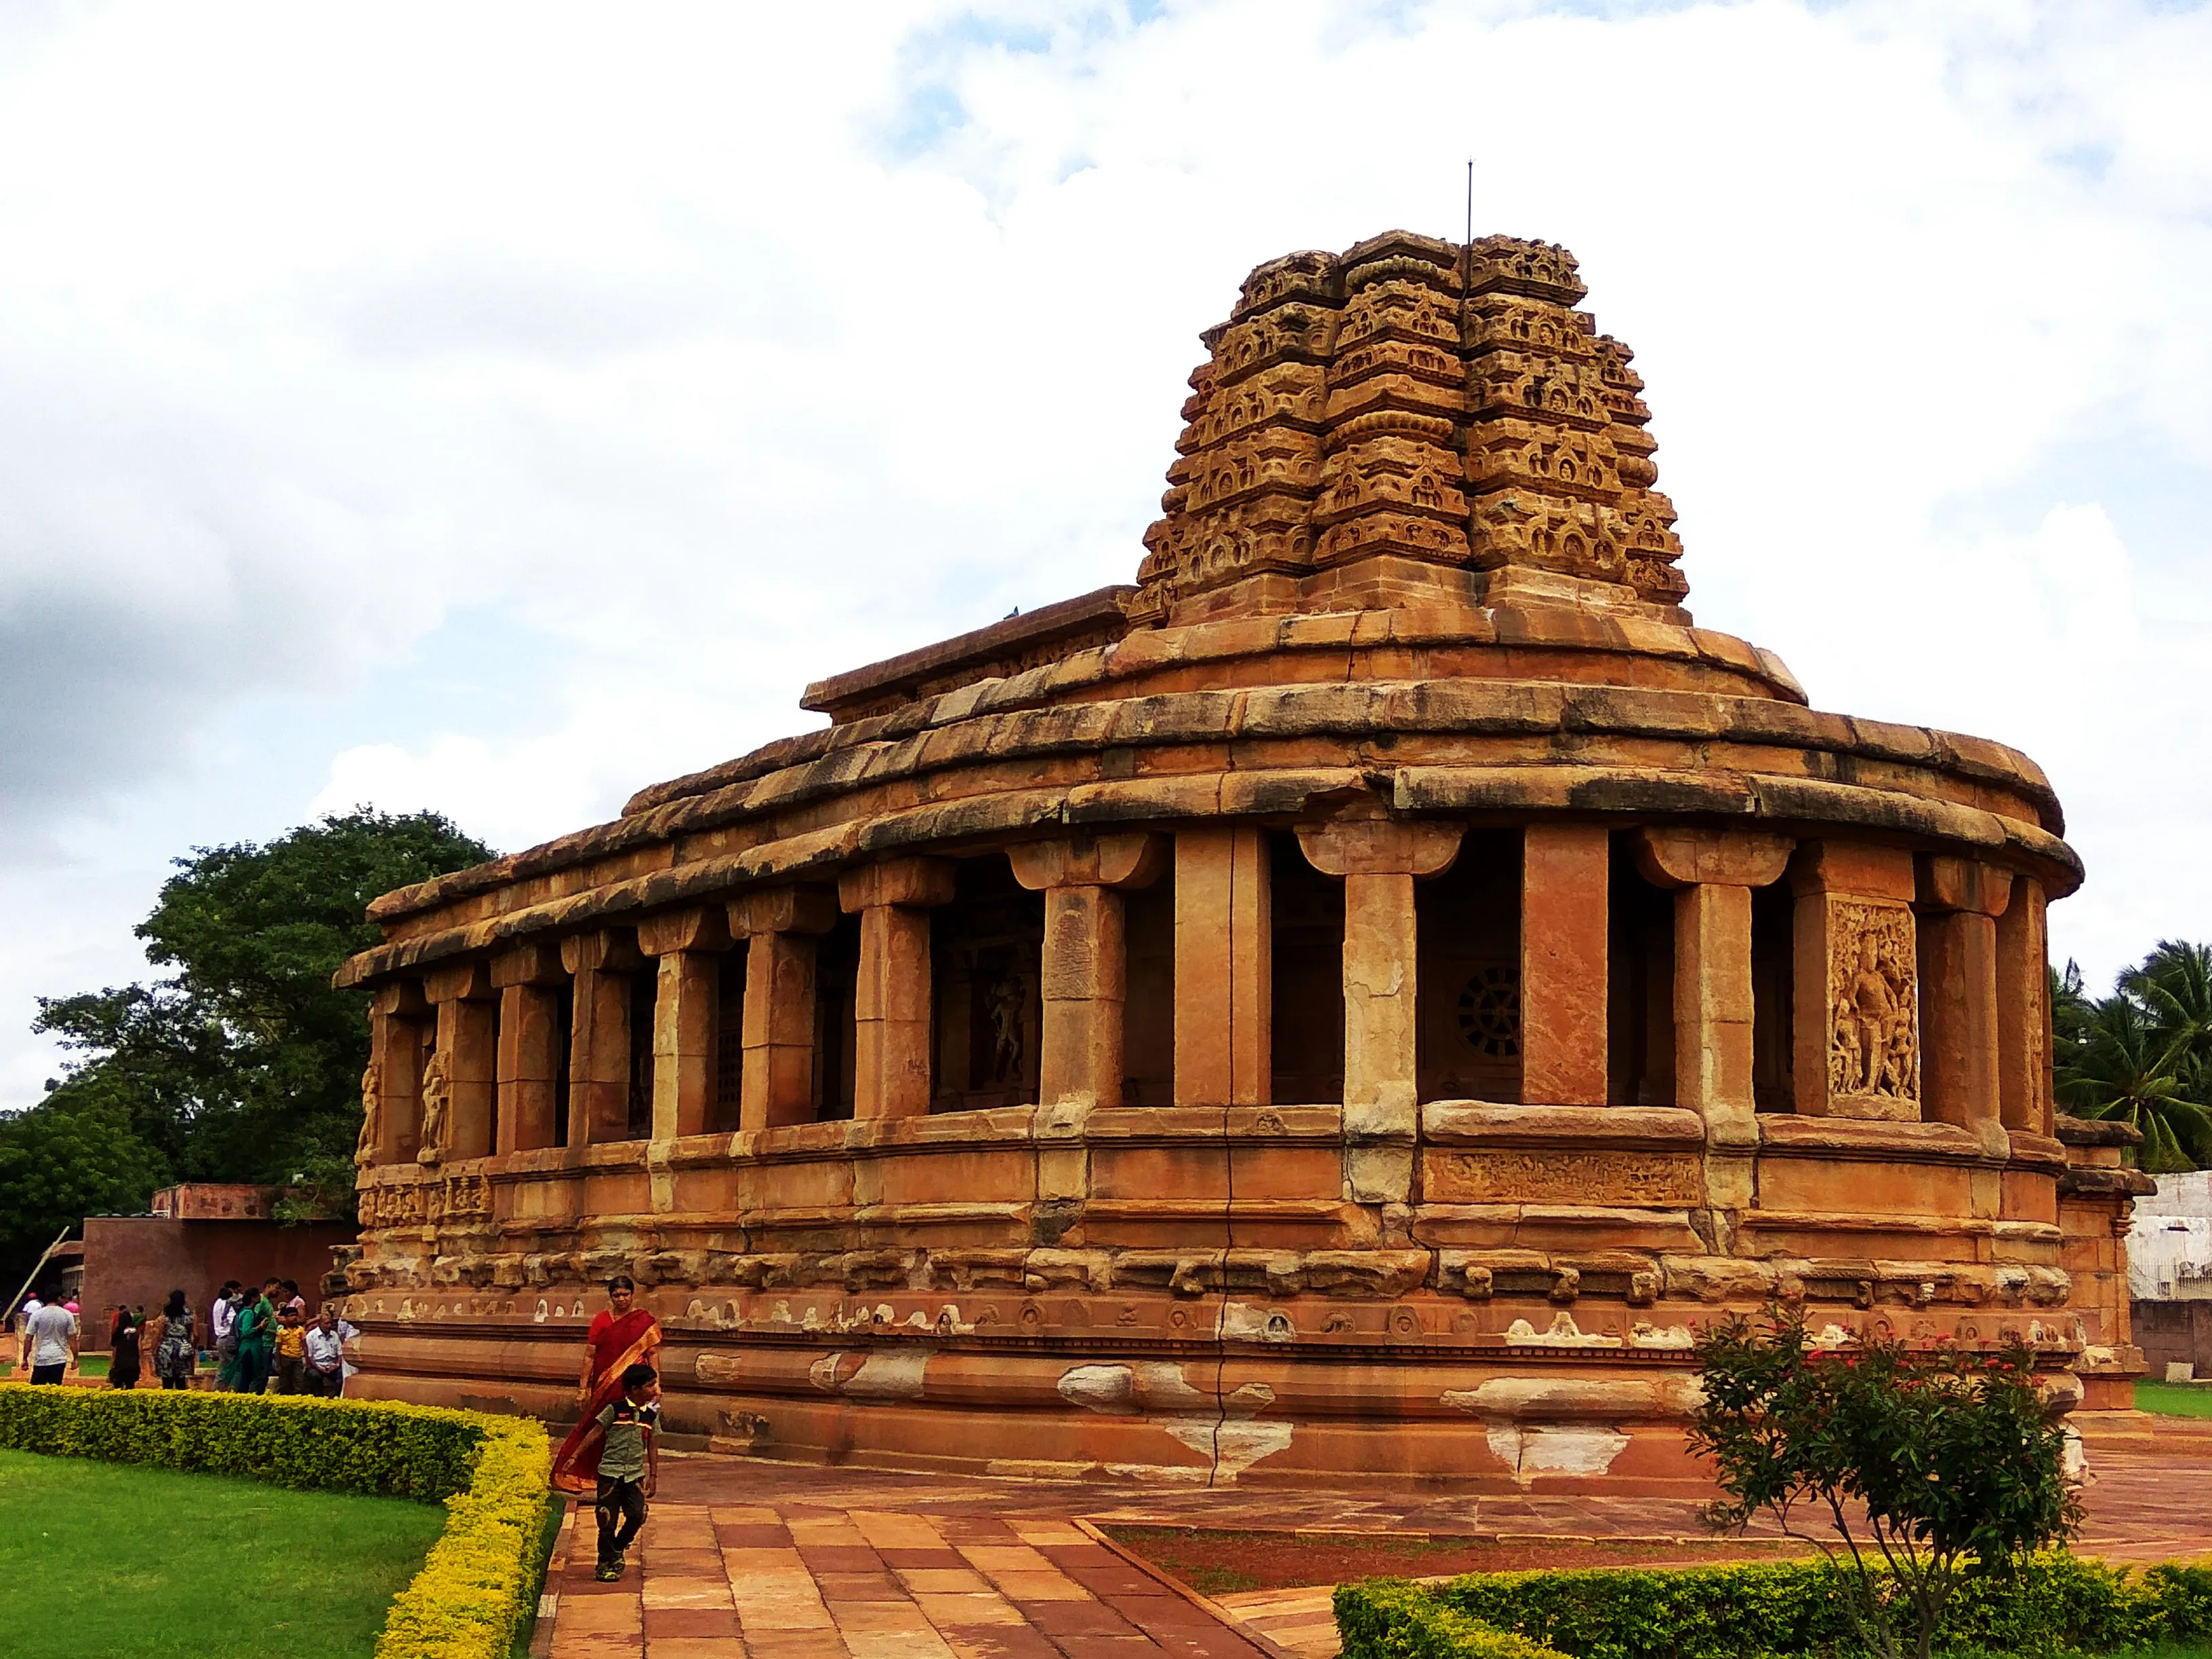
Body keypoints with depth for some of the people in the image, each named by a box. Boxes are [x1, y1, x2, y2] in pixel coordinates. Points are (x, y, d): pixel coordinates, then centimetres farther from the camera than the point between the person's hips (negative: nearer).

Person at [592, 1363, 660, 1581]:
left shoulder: (651, 1416, 6)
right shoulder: (615, 1410, -8)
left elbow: (653, 1447, 13)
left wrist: (653, 1476, 12)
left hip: (635, 1474, 4)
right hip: (611, 1471, -4)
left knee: (637, 1515, -7)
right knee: (608, 1519, 0)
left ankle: (618, 1549, 19)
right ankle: (606, 1563, 14)